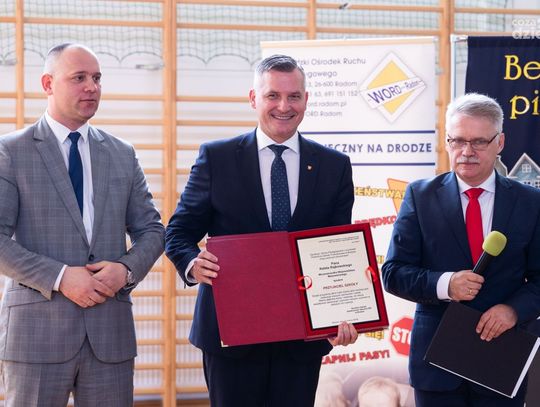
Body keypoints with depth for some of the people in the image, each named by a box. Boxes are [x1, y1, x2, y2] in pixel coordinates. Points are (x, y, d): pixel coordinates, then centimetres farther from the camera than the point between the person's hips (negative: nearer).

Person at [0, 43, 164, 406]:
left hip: (110, 330, 3)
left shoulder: (122, 155, 12)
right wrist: (60, 278, -16)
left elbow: (151, 230, 14)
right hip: (38, 331, -3)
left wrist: (126, 269, -7)